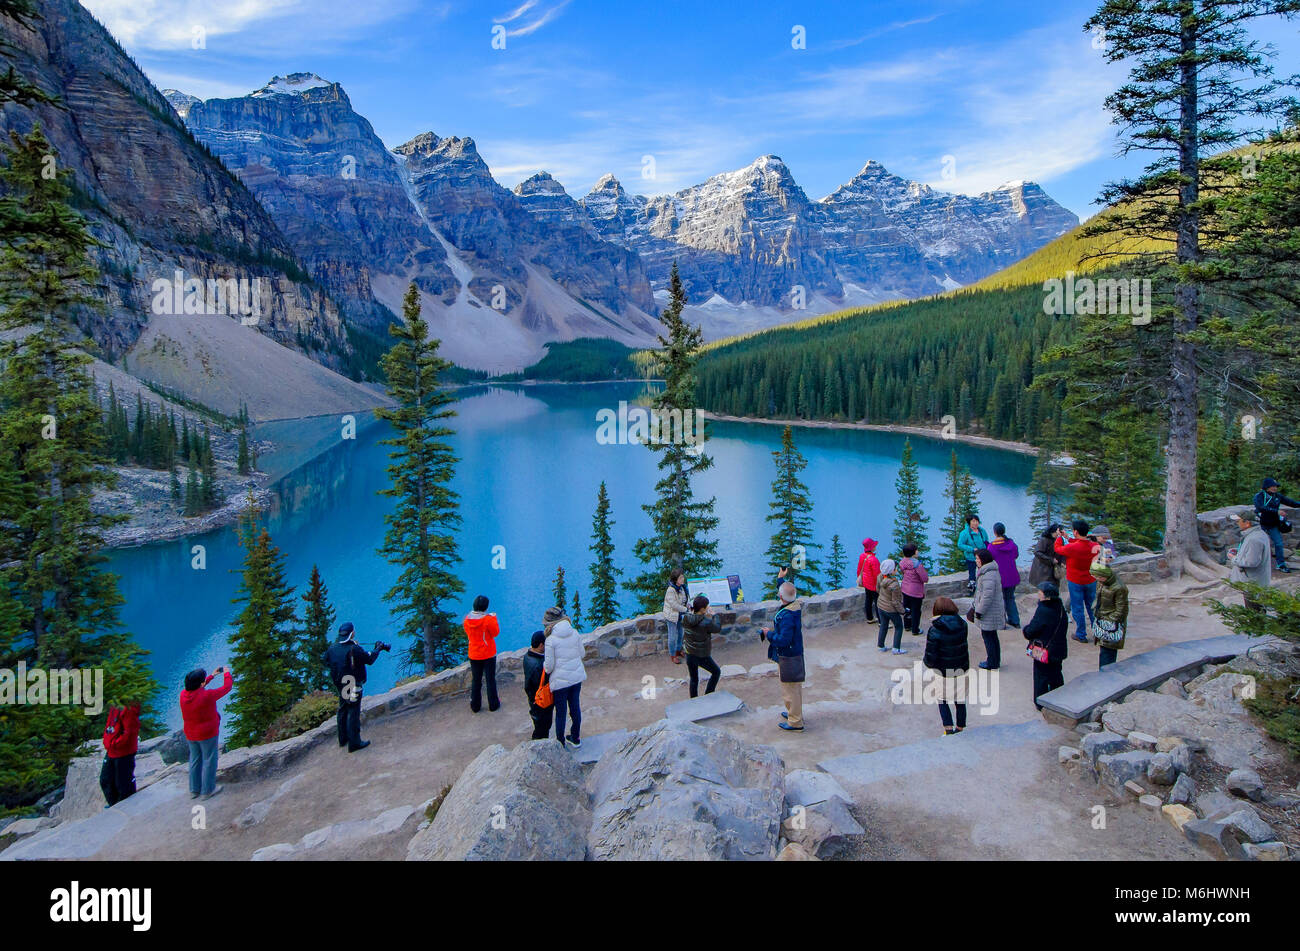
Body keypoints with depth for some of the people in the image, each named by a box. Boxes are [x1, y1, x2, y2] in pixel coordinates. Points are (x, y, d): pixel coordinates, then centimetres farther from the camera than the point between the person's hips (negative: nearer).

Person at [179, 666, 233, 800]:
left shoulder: (184, 694, -11)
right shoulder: (207, 695, -29)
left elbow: (195, 688, 12)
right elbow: (226, 687, -15)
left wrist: (212, 676, 18)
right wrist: (227, 673, 4)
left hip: (190, 735, 6)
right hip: (208, 734, -6)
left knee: (195, 760, 20)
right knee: (209, 760, 10)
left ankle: (194, 790, 31)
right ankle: (207, 790, 20)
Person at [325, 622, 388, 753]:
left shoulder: (332, 648, -2)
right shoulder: (354, 649, -22)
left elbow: (327, 663, 12)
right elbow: (369, 659, -15)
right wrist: (378, 649, 2)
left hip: (340, 685, 7)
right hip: (353, 686, -7)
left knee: (343, 710, 20)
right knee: (353, 712, -1)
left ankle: (343, 738, 33)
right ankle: (354, 742, 3)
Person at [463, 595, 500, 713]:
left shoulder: (467, 619, -8)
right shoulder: (488, 619, -22)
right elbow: (495, 632, -10)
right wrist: (494, 618, -1)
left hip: (474, 655, 4)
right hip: (488, 654, -3)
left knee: (475, 680, 16)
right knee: (490, 679, 11)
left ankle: (475, 705, 23)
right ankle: (493, 704, 21)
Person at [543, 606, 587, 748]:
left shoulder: (551, 639, -18)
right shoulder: (575, 633, -5)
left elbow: (549, 665, -14)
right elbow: (582, 653, 7)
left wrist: (546, 668, 8)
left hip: (560, 680, -5)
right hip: (577, 677, 5)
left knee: (561, 712, 11)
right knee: (575, 707, 20)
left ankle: (560, 743, 25)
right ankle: (576, 739, 35)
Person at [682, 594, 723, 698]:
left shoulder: (685, 618, -11)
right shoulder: (706, 623, -27)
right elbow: (718, 629, -9)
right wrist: (713, 616, 3)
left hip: (689, 655, 5)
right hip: (702, 656, -5)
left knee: (694, 679, 22)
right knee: (716, 671, 23)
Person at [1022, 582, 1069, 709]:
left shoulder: (1043, 611, -25)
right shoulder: (1060, 608, -1)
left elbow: (1030, 632, -22)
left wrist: (1025, 629, 0)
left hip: (1044, 652, -7)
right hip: (1059, 650, 7)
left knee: (1041, 679, 7)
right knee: (1056, 676, 22)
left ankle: (1041, 704, 17)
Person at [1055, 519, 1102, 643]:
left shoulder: (1072, 548, -26)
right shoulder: (1095, 546, -11)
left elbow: (1057, 548, -6)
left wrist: (1059, 537, 12)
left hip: (1075, 582, -4)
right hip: (1091, 582, 4)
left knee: (1078, 608, 7)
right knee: (1092, 607, 18)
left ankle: (1081, 635, 15)